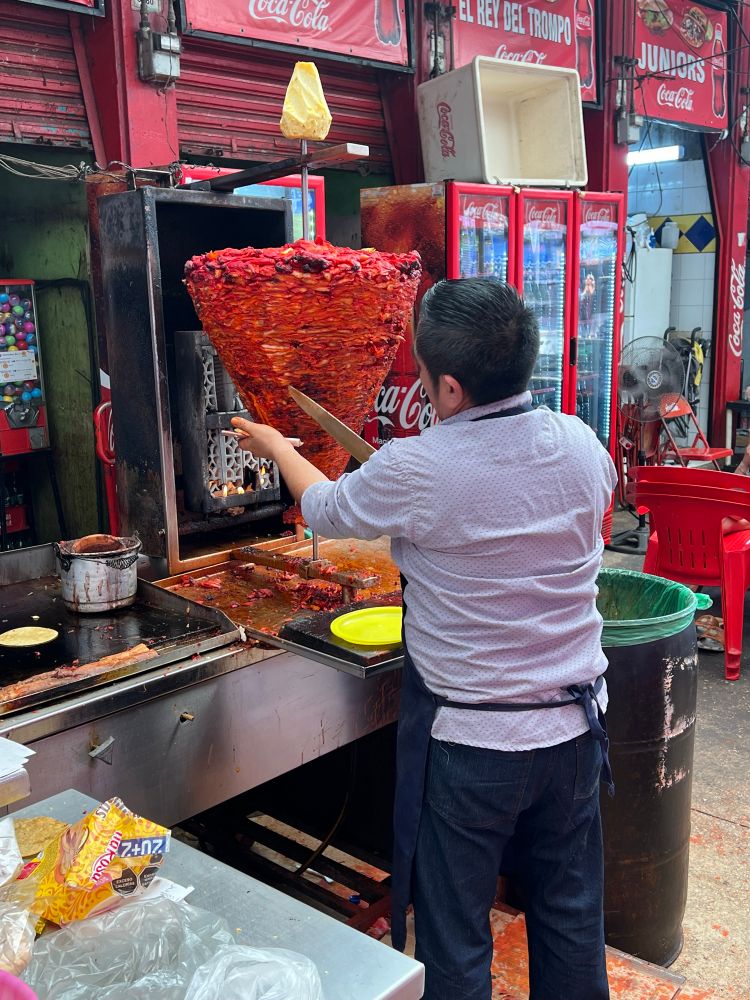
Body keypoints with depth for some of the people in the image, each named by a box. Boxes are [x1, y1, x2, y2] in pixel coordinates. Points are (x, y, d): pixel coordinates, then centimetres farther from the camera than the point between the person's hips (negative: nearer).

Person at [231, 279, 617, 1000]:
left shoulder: (415, 473, -21)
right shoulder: (582, 446, -7)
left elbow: (326, 508, -1)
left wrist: (275, 446, 19)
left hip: (467, 744, -5)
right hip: (573, 727, 6)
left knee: (454, 940, 15)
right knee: (571, 918, 23)